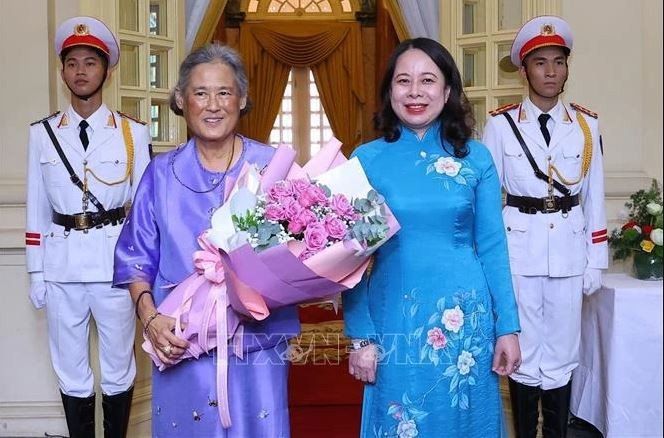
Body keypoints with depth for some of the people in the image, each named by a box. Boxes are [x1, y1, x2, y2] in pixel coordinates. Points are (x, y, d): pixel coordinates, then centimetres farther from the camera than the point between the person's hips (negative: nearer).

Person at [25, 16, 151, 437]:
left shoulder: (133, 133, 0)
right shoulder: (43, 134, 5)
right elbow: (37, 208, 7)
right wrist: (36, 271, 6)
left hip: (115, 260, -2)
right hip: (61, 262, 2)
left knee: (118, 367, 11)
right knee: (71, 371, 12)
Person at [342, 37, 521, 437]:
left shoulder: (476, 158, 1)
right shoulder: (366, 160, -2)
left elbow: (492, 247, 3)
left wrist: (508, 327, 0)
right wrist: (360, 337, -4)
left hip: (466, 319, 1)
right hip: (395, 322, -1)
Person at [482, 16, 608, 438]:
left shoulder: (587, 124, 4)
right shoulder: (501, 124, -2)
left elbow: (595, 197, 6)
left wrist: (596, 260, 5)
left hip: (568, 248, 2)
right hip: (519, 247, -1)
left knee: (562, 352, 8)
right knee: (523, 349, 8)